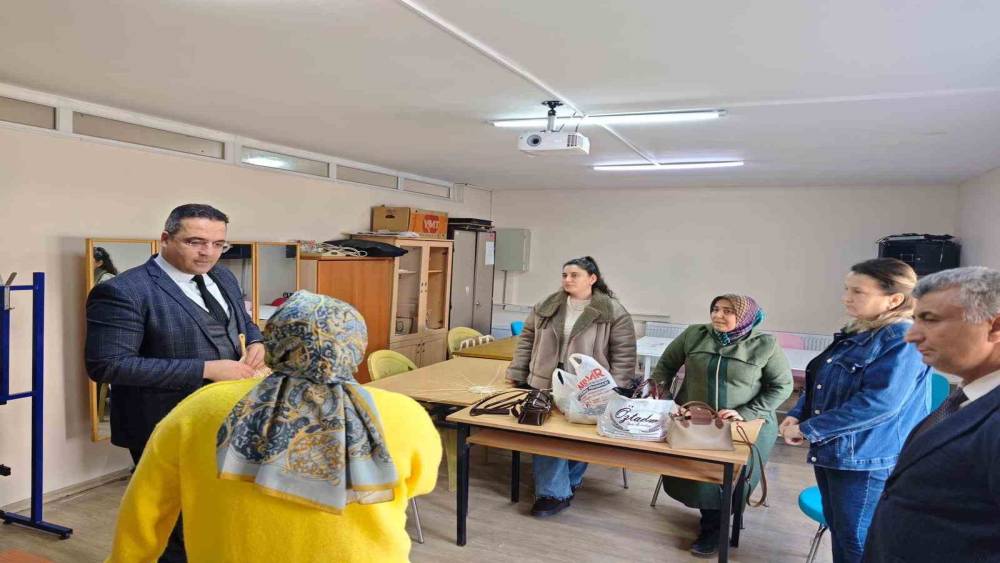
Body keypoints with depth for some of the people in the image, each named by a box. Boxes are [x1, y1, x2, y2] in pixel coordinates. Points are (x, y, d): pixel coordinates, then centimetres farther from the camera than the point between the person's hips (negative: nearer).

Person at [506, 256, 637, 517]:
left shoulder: (614, 312, -7)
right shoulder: (546, 306, 5)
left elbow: (624, 354, -6)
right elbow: (527, 339, 12)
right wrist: (517, 373, 9)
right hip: (546, 385, 3)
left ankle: (569, 483, 31)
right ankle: (554, 492, 8)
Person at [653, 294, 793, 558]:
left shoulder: (765, 345, -7)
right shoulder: (693, 335, -1)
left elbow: (782, 385, -3)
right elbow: (665, 365, 9)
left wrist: (746, 413, -13)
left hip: (745, 428, -2)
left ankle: (713, 527, 20)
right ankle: (712, 517, 30)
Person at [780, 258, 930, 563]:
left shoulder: (905, 342, -18)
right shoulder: (853, 334, 11)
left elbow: (879, 402, -27)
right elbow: (820, 382, 19)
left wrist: (808, 429, -22)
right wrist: (797, 415, 0)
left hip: (867, 460, -9)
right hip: (831, 452, 9)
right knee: (839, 533, 20)